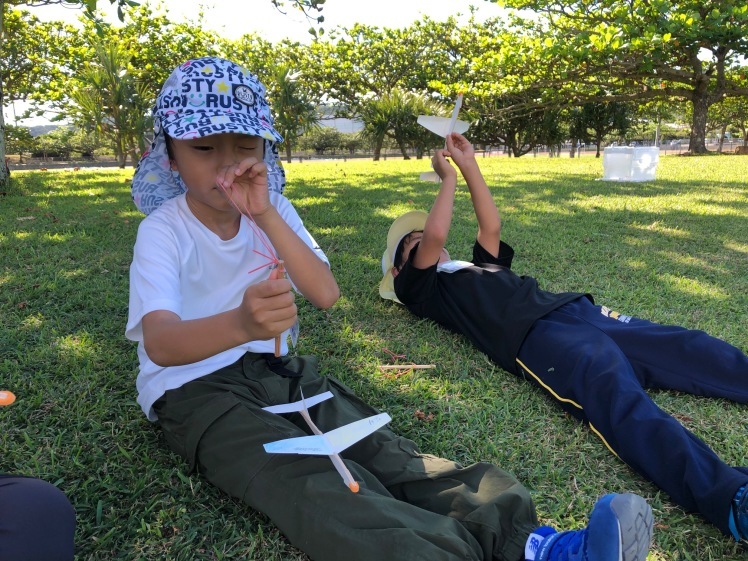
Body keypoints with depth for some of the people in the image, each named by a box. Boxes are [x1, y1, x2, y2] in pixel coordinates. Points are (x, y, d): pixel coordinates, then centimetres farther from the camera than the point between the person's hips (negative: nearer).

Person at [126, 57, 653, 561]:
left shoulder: (273, 209, 2)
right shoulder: (163, 231, -11)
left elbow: (326, 293, -11)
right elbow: (160, 344, -29)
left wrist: (266, 216, -20)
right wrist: (240, 324, -51)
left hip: (275, 369, 4)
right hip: (195, 389, -4)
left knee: (377, 446, -22)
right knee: (313, 483, -31)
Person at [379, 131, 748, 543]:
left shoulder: (478, 267, 39)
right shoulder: (418, 288, 18)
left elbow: (491, 226, 35)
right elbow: (436, 236, 4)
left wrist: (469, 167, 34)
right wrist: (448, 177, 18)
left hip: (575, 308, 8)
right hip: (533, 335, -8)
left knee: (685, 348, -10)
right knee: (618, 395, -34)